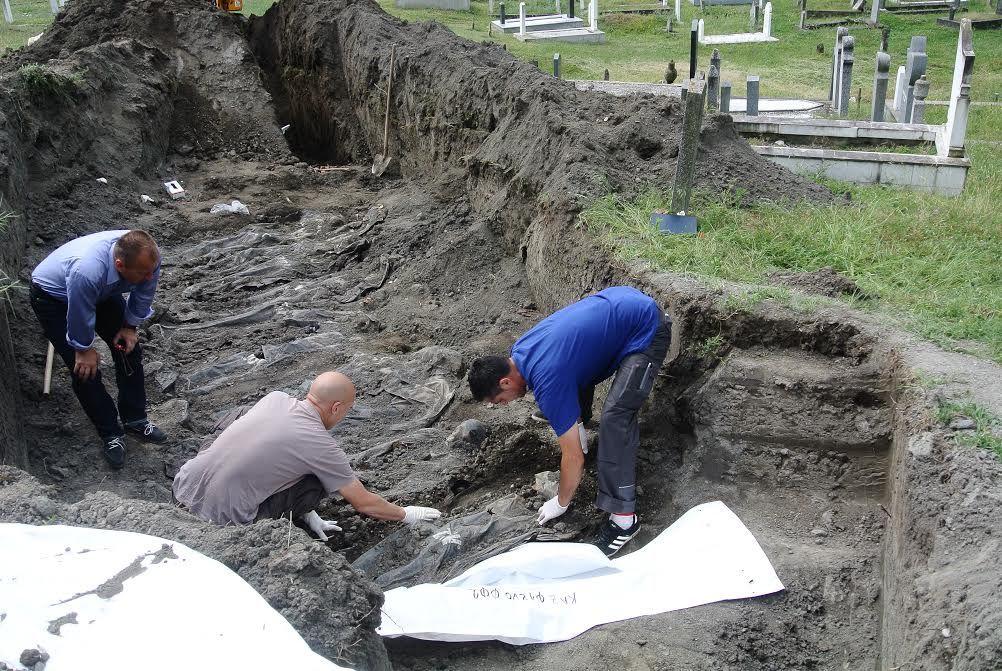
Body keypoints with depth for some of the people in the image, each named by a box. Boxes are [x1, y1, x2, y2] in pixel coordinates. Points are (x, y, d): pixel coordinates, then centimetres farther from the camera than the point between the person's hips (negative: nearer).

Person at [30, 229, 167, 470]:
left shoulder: (148, 257, -30)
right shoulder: (87, 272, -47)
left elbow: (143, 296, -8)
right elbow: (80, 317, -28)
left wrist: (130, 326, 0)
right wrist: (84, 349, -13)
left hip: (103, 292, 6)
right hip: (52, 295, -6)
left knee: (129, 348, 2)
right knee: (86, 369, -10)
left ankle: (135, 419, 18)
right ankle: (110, 434, 6)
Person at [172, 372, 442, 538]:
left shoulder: (275, 398, 4)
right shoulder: (321, 446, -12)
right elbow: (363, 503, -1)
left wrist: (308, 515, 23)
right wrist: (407, 514, 16)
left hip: (183, 486, 6)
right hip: (219, 516, -6)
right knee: (316, 482, -2)